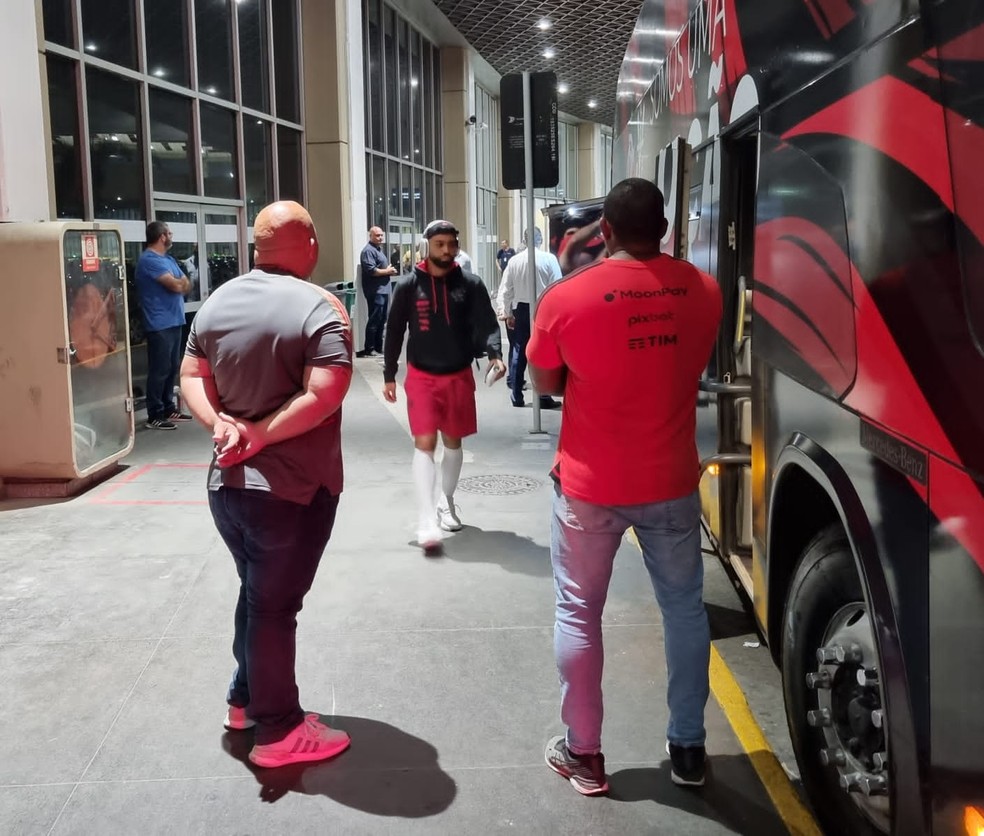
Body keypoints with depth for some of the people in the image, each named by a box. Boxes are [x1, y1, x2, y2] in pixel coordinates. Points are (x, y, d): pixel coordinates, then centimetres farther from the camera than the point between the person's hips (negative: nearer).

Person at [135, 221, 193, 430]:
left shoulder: (169, 259, 18)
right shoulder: (149, 260, -13)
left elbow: (187, 285, 13)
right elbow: (176, 285, -19)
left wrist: (179, 284, -8)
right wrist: (180, 282, 2)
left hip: (174, 321, 10)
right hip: (160, 324, -10)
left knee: (172, 368, 14)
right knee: (160, 370, -6)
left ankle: (168, 408, 23)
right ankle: (155, 416, -1)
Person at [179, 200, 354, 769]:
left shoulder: (218, 302, 5)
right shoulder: (320, 308, -17)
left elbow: (192, 377, 6)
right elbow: (324, 396, -27)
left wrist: (221, 424, -9)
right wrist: (261, 435, -20)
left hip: (227, 482, 7)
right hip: (290, 488, -7)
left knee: (257, 593, 23)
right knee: (275, 605, 4)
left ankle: (246, 700, 36)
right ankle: (280, 731, 17)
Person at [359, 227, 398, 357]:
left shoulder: (379, 249, 20)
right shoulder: (368, 250, -12)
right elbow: (370, 270, -22)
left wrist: (390, 270, 8)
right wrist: (387, 271, -12)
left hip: (383, 290, 10)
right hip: (375, 291, -10)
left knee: (382, 320, 13)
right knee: (374, 320, -9)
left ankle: (378, 347, 20)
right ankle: (369, 349, -4)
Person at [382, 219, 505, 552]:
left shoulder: (470, 285, -3)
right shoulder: (409, 286, -4)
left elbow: (486, 324, -11)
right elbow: (394, 331, 1)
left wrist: (494, 354, -30)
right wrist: (389, 375, 1)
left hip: (459, 376, 2)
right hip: (421, 376, -2)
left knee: (453, 441, 15)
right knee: (424, 444, -9)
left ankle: (447, 503, 35)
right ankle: (427, 522, -11)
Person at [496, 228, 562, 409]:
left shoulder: (514, 260, -1)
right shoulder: (549, 258, -8)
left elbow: (505, 290, 2)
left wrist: (507, 313, 12)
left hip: (521, 309, 2)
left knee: (519, 351, 11)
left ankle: (516, 396, 14)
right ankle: (543, 397, 5)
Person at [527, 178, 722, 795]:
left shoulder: (567, 297, -14)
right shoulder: (702, 290, -4)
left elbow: (545, 383, 0)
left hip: (590, 486, -3)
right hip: (672, 483, 3)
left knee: (579, 615, 12)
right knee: (685, 608, 17)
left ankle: (584, 754, 21)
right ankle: (688, 747, 27)